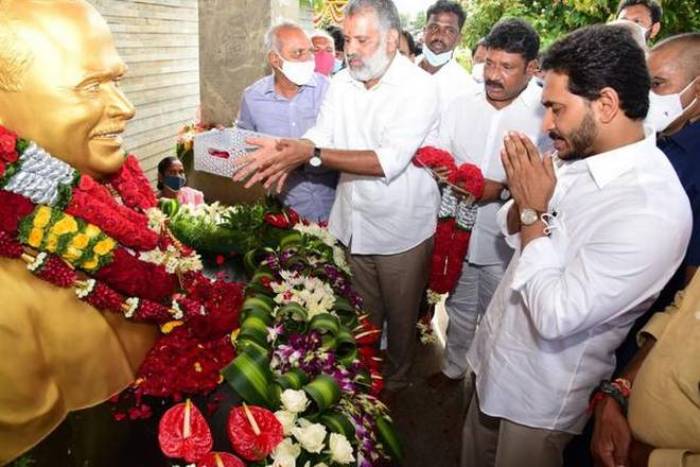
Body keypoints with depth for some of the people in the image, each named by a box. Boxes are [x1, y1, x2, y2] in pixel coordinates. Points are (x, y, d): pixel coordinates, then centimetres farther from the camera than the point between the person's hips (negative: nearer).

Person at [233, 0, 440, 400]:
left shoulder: (419, 87, -17)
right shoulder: (342, 83, 3)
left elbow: (390, 160, -27)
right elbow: (322, 138, -2)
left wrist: (311, 153, -31)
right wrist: (288, 151, -25)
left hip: (402, 231, -4)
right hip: (352, 226, 5)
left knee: (401, 318, 16)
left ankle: (396, 384, 42)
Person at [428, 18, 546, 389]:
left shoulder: (546, 112, -16)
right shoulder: (463, 103, -1)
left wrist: (502, 189, -30)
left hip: (505, 240, -4)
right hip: (459, 230, 4)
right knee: (459, 307, 24)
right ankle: (453, 367, 47)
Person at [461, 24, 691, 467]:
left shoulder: (654, 210, -29)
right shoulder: (578, 156, -5)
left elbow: (555, 315, -31)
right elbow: (514, 231, 6)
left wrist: (534, 211, -22)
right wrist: (523, 199, -16)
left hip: (541, 394, -7)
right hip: (496, 357, 7)